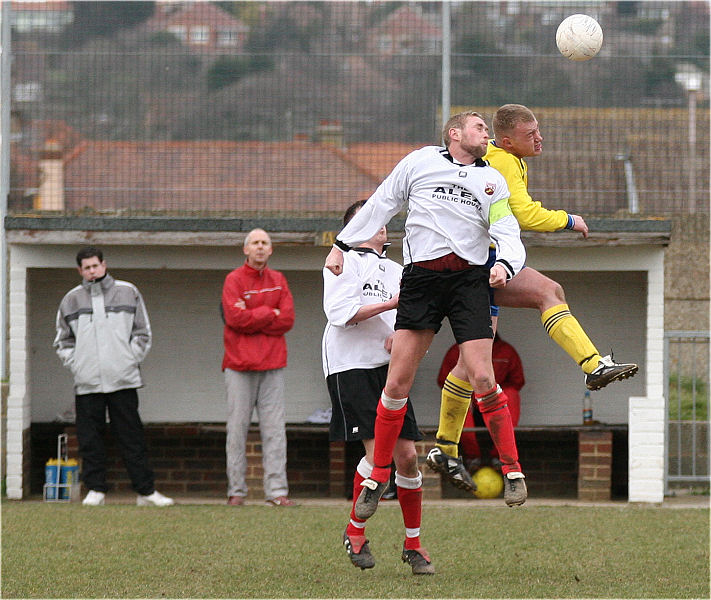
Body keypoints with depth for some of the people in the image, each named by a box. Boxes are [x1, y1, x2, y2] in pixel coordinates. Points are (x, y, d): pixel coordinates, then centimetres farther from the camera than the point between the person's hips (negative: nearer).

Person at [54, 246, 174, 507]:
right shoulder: (71, 300, 11)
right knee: (90, 439, 0)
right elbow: (63, 341, 17)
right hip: (86, 383, 1)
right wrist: (76, 365, 2)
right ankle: (95, 489, 8)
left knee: (132, 437, -1)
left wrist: (131, 360, -1)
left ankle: (146, 490, 2)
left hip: (122, 380, -1)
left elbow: (142, 334, 11)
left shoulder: (128, 293, 8)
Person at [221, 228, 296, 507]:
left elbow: (287, 319, 1)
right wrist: (269, 314, -5)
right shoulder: (234, 280, 3)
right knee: (237, 427, -3)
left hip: (272, 364, 3)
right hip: (240, 364, -3)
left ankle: (276, 490, -4)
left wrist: (251, 318, -7)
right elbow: (235, 317, -11)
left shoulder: (278, 281, 14)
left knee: (274, 429, -2)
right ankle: (236, 490, 0)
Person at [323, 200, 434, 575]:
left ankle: (413, 544, 11)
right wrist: (391, 303, -14)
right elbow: (340, 312, -11)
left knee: (406, 455, -2)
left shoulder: (396, 271, 21)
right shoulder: (344, 260, 2)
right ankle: (355, 531, 3)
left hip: (388, 368, 6)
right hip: (351, 367, -6)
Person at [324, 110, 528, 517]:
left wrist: (505, 263, -17)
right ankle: (379, 476, 7)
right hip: (421, 277, 0)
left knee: (482, 378, -12)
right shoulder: (420, 162, 12)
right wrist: (342, 246, 16)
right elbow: (380, 206, 19)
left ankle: (513, 469, 1)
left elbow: (508, 234, 5)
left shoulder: (492, 181, 15)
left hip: (470, 278, 0)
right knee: (397, 381, -5)